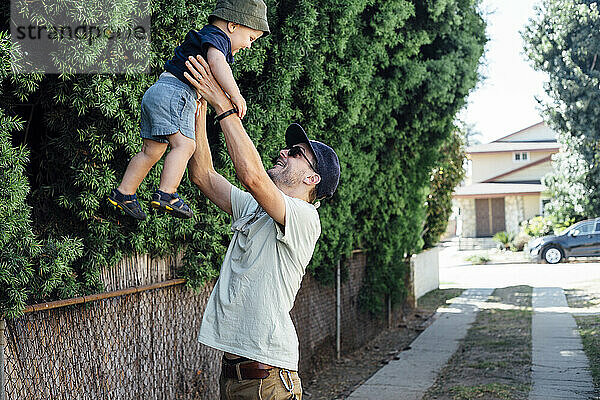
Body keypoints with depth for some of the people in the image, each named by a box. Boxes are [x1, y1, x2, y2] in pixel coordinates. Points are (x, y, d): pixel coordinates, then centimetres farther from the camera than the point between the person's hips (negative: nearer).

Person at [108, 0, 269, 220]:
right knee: (184, 144, -18)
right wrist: (235, 94, -31)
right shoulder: (217, 37, -5)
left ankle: (123, 193, 18)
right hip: (173, 92, -10)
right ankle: (166, 194, -28)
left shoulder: (204, 36, 27)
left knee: (152, 151, 12)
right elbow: (216, 62, -27)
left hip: (157, 90, 10)